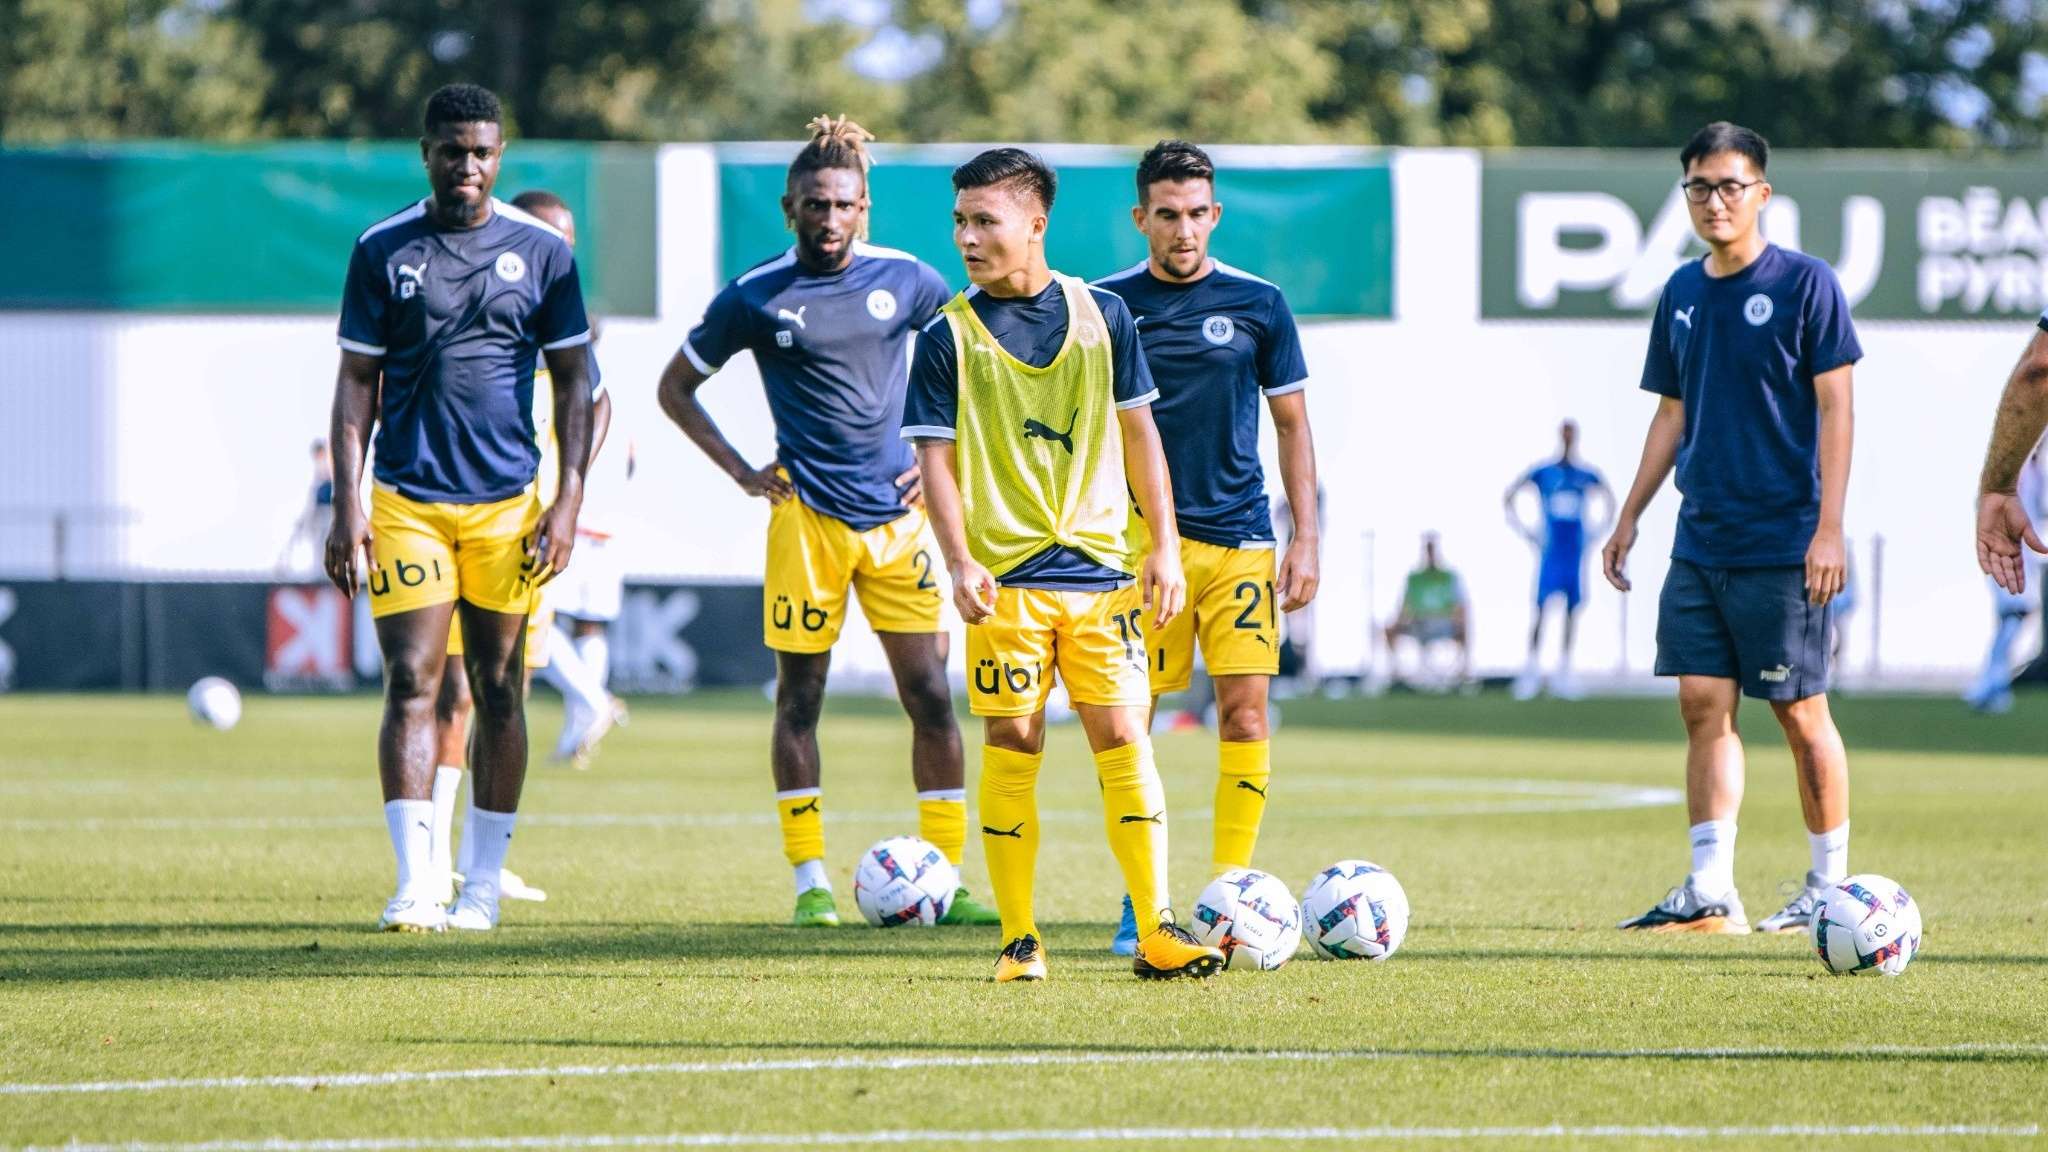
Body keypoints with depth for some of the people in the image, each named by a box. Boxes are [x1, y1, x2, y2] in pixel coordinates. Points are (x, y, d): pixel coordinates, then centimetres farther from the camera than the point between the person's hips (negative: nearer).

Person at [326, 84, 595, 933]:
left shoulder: (542, 252, 3)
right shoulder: (383, 251, 3)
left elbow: (573, 383, 7)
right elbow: (356, 383, 5)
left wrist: (568, 501, -2)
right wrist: (346, 505, -3)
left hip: (507, 504, 1)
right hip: (405, 501, -1)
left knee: (497, 692, 5)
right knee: (411, 684, -11)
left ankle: (484, 886, 13)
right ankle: (414, 886, -14)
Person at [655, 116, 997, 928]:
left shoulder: (906, 280, 4)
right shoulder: (756, 297, -1)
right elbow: (676, 387, 10)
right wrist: (740, 472, 2)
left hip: (897, 516, 2)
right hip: (807, 517, -2)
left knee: (930, 694, -2)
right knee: (800, 697, 1)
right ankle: (811, 882, 8)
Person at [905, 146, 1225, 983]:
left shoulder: (1101, 316, 6)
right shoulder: (949, 337, 1)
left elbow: (1138, 434, 12)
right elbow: (938, 458, -1)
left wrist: (1163, 546, 6)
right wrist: (960, 563, -14)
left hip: (1101, 567, 1)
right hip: (1005, 577, -1)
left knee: (1123, 739, -3)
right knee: (1012, 748, -1)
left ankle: (1156, 932, -2)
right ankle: (1019, 940, 6)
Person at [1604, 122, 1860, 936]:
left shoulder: (1804, 285, -6)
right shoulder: (1682, 293, 11)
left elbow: (1835, 410, -8)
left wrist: (1829, 529, -14)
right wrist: (1629, 519, 16)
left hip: (1781, 546, -6)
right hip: (1700, 544, 6)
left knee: (1800, 712, 0)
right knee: (1703, 705, 1)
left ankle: (1832, 887, 10)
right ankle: (1710, 893, 2)